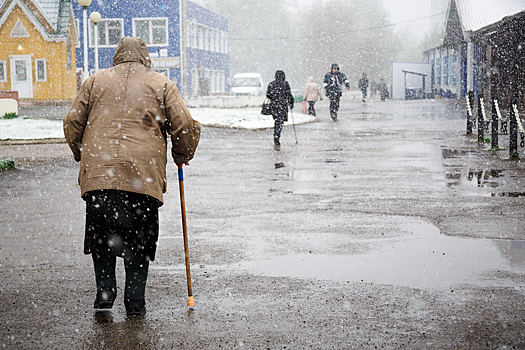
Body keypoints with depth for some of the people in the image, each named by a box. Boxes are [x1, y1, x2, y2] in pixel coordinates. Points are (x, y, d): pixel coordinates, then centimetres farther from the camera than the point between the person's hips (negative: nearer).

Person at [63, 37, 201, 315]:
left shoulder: (95, 81, 14)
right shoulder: (161, 84, 10)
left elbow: (72, 122, 12)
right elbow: (185, 126, 5)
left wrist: (82, 155, 26)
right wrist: (182, 156, 21)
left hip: (98, 173, 1)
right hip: (143, 175, -1)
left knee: (101, 234, 14)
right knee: (139, 239, 7)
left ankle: (104, 290, 9)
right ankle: (135, 300, 7)